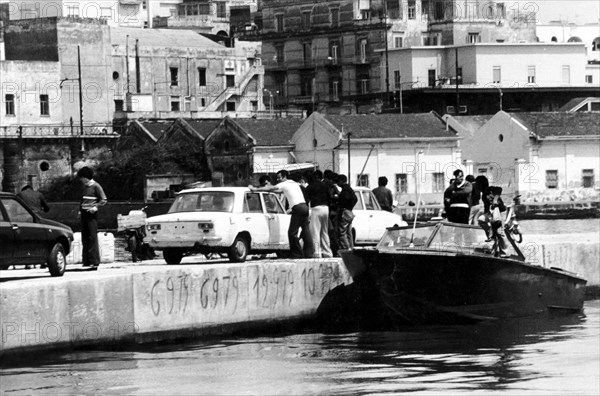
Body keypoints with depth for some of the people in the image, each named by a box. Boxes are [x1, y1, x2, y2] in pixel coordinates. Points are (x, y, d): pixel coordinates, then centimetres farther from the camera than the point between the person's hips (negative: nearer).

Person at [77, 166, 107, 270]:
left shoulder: (96, 186, -5)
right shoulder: (85, 186, 17)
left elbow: (104, 200, -6)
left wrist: (96, 207, -17)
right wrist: (80, 209, 14)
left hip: (91, 214, -8)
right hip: (84, 214, 8)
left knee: (92, 237, -10)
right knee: (85, 237, 5)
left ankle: (95, 261, -11)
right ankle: (86, 261, 8)